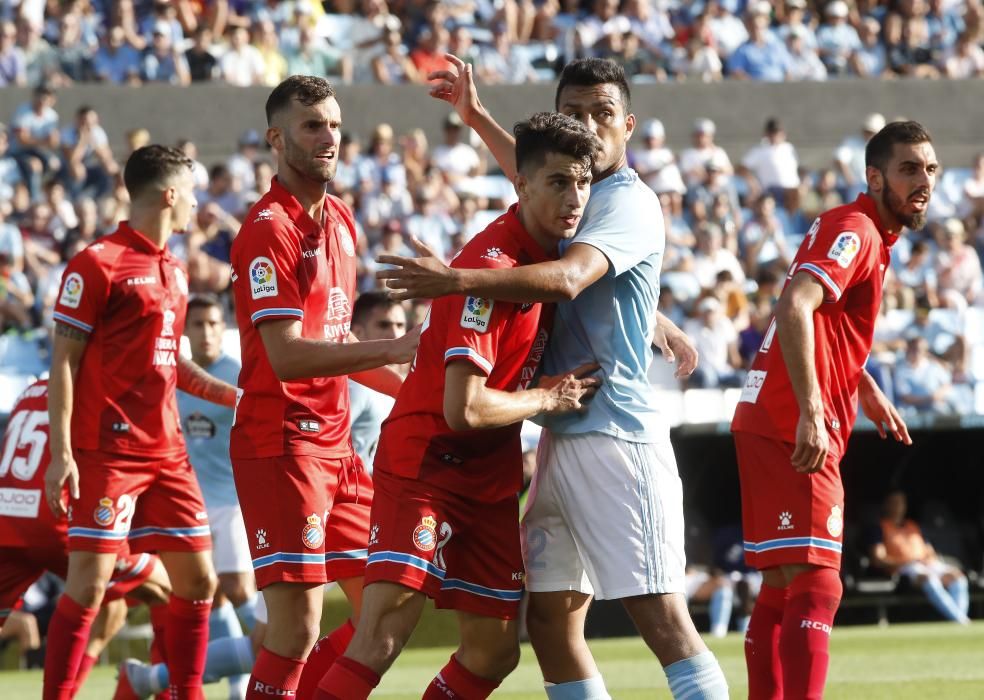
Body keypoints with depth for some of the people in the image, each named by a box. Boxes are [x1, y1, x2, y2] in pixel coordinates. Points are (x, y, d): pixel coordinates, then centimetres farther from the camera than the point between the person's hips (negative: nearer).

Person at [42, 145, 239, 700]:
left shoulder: (174, 272, 16)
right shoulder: (98, 264, -8)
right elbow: (64, 362, -9)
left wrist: (237, 396, 21)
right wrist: (62, 454, -15)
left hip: (167, 451, 8)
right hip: (107, 453, -8)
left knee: (198, 580, 6)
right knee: (89, 585, -10)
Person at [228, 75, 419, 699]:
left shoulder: (341, 221, 15)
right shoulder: (269, 229, -13)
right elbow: (287, 357, -22)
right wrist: (393, 349, -25)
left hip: (336, 443, 9)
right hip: (281, 442, -9)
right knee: (299, 624, -12)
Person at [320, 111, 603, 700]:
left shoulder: (549, 250, 3)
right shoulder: (492, 267, -23)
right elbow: (464, 408, -27)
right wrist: (547, 398, -12)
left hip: (491, 480, 9)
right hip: (425, 467, -9)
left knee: (496, 651, 8)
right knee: (381, 639, -21)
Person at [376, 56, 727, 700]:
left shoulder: (629, 203, -10)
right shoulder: (574, 196, 16)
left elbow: (567, 279, -27)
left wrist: (459, 280, -35)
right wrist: (476, 116, 45)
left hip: (616, 435, -9)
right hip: (561, 436, 9)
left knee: (662, 619, -15)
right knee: (550, 621, 6)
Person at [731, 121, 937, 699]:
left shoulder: (868, 235, 19)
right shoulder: (854, 230, -12)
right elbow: (794, 308, -27)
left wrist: (866, 389, 29)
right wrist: (811, 414, -31)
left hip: (775, 427, 10)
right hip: (794, 431, -10)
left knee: (781, 592, 13)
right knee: (816, 587, -16)